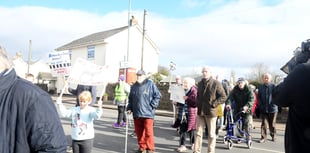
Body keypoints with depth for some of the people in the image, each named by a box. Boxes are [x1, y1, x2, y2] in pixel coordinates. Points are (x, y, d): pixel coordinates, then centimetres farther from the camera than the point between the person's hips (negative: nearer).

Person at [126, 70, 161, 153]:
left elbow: (157, 95, -1)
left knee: (148, 132, -6)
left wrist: (152, 106, -7)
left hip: (147, 113, -5)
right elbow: (130, 99, 22)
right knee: (139, 132, 9)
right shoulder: (134, 86, 15)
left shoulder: (150, 84, -2)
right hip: (136, 114, 5)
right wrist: (129, 108, 12)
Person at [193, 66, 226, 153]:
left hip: (211, 112, -5)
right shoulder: (200, 83, 12)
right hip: (200, 112, 5)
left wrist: (214, 104, -14)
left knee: (211, 134, 6)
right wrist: (198, 104, 11)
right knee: (198, 132, 8)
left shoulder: (216, 84, -7)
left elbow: (223, 97, -7)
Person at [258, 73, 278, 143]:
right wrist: (260, 105, -2)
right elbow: (259, 97, 9)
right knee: (264, 123, 0)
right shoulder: (261, 87, 6)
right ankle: (263, 137, 5)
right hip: (263, 109, 2)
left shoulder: (273, 87, -5)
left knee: (272, 124, 10)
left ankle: (273, 136, 29)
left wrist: (274, 104, -16)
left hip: (272, 109, -2)